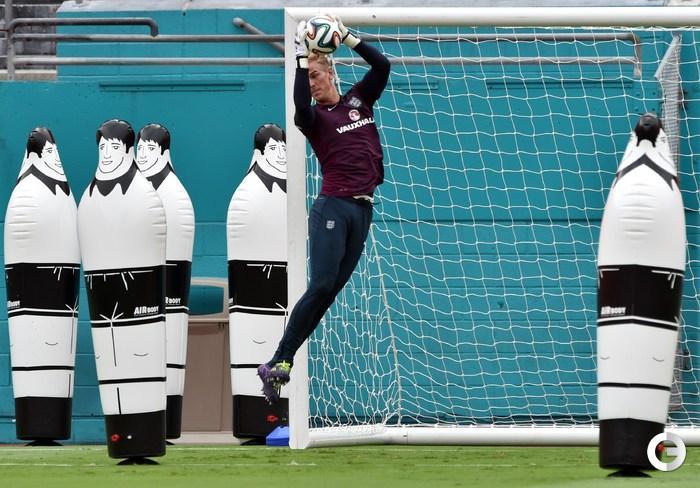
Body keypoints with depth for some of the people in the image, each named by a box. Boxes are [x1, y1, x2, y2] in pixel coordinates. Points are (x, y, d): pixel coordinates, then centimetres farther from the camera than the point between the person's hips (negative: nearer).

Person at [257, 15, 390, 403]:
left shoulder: (358, 100, 15)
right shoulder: (314, 117, 2)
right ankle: (278, 362, -15)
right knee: (321, 286, -17)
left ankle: (282, 363, 1)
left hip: (363, 211, 5)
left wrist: (347, 38, 1)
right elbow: (300, 105, -21)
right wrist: (302, 58, -20)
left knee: (330, 291, 0)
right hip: (332, 208, -5)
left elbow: (382, 66, 7)